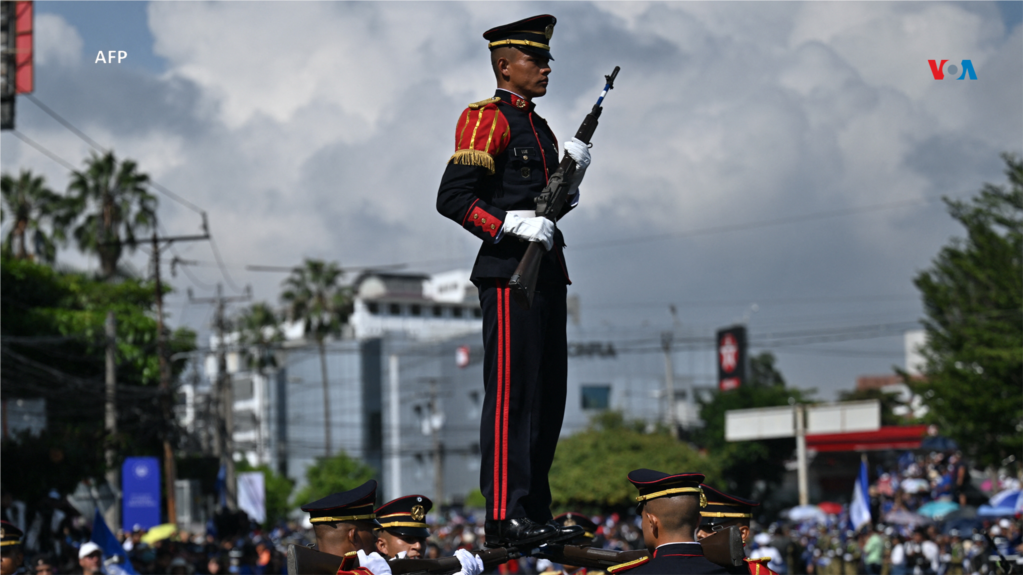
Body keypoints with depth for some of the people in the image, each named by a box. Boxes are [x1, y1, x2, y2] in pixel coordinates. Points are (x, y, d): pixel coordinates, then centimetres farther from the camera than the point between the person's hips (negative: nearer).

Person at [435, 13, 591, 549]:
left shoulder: (539, 127, 20)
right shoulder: (488, 120, -7)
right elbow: (452, 197, -14)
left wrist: (571, 174, 7)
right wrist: (513, 224, -22)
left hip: (545, 273, 9)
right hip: (509, 274, -9)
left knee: (546, 394, 9)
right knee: (511, 394, -11)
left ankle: (535, 513, 13)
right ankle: (505, 516, -12)